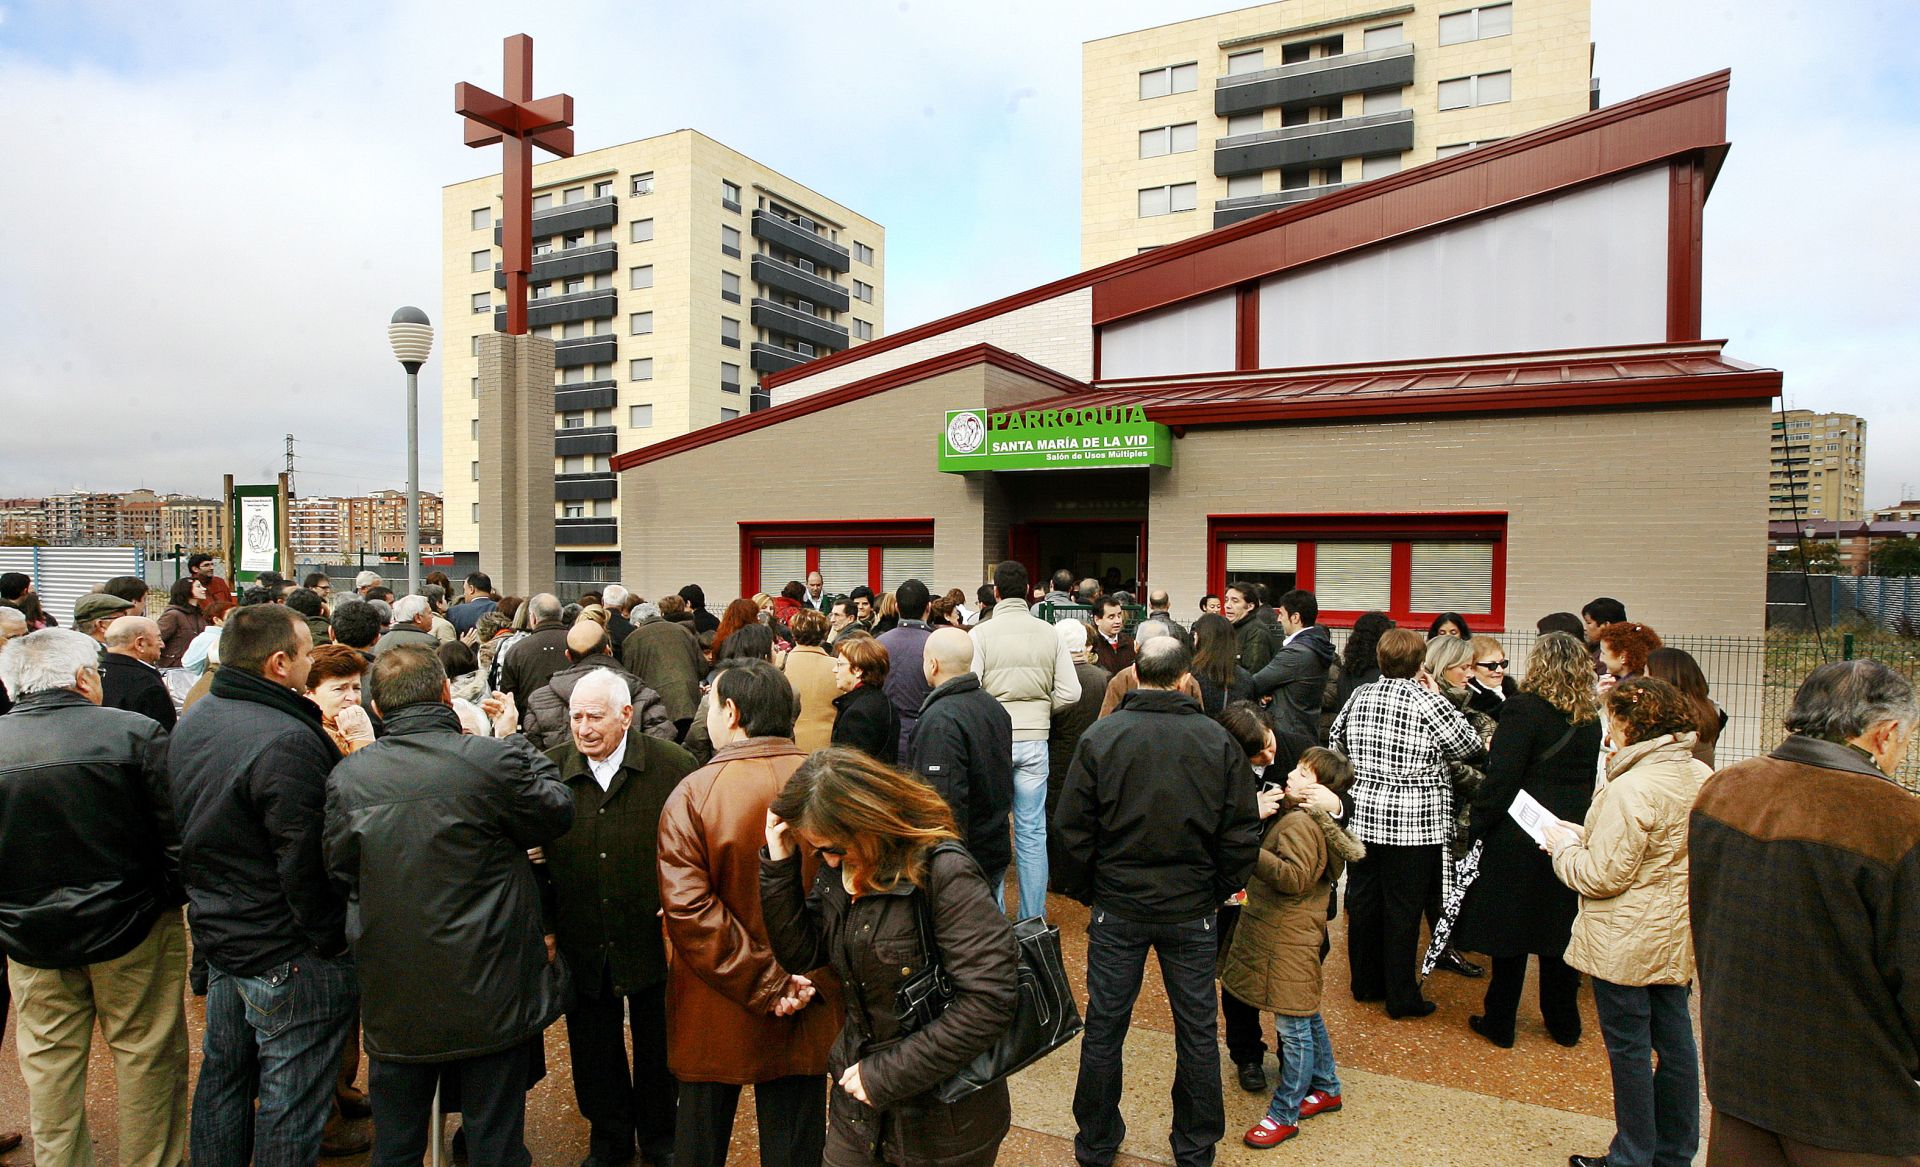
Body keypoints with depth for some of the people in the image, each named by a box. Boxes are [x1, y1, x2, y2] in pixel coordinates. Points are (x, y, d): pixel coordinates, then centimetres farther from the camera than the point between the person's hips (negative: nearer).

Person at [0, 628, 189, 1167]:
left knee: (49, 1058, 19)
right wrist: (170, 899, 1)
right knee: (147, 1051, 12)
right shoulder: (134, 732, -17)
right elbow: (178, 832, -15)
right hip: (130, 926, -3)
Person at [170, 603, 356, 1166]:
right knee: (290, 1104, 6)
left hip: (218, 934, 9)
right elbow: (307, 862, -25)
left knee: (223, 1075, 25)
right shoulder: (287, 741, -28)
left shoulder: (192, 721, 3)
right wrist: (332, 941, -14)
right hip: (287, 957, -9)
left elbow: (181, 830, 14)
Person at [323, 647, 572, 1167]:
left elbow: (340, 873, 6)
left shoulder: (347, 777, -7)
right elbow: (558, 812, -1)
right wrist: (519, 741, 10)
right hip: (491, 1000, -3)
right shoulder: (493, 759, -18)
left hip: (394, 1003, 4)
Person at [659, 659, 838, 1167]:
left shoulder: (692, 794, -16)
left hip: (716, 1014, -1)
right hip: (809, 1014, 2)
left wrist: (767, 985, -17)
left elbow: (688, 908, -22)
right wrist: (814, 982, -7)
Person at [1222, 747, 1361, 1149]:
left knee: (1293, 1028, 2)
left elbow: (1294, 878, -28)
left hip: (1288, 941, -10)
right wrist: (1258, 815, -1)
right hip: (1288, 934, 10)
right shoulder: (1294, 814, 9)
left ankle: (1285, 1114, 12)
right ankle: (1326, 1089, 38)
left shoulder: (1298, 823, -22)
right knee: (1306, 1018, 23)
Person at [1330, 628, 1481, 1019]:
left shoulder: (1359, 696, 1)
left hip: (1362, 816, 5)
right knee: (1403, 909, 4)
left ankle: (1365, 983, 27)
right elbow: (1470, 746, 1)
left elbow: (1337, 741, 12)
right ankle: (1401, 997, 15)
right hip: (1414, 824, -4)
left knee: (1363, 900, 14)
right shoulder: (1429, 703, -13)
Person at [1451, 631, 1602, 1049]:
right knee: (1561, 929, 16)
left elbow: (1501, 778, -19)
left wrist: (1477, 826, -11)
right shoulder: (1590, 718, 3)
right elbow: (1589, 777, 11)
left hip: (1520, 835, -6)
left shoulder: (1524, 708, -16)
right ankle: (1563, 1023, 28)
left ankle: (1499, 1023, 17)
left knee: (1510, 928, 6)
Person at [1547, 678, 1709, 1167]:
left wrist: (1564, 845, -5)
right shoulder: (1701, 777, 2)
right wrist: (1589, 837, 10)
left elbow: (1603, 875, -22)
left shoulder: (1632, 789, -25)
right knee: (1673, 1039, 18)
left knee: (1628, 1047, 5)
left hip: (1627, 942, -8)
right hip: (1677, 936, 8)